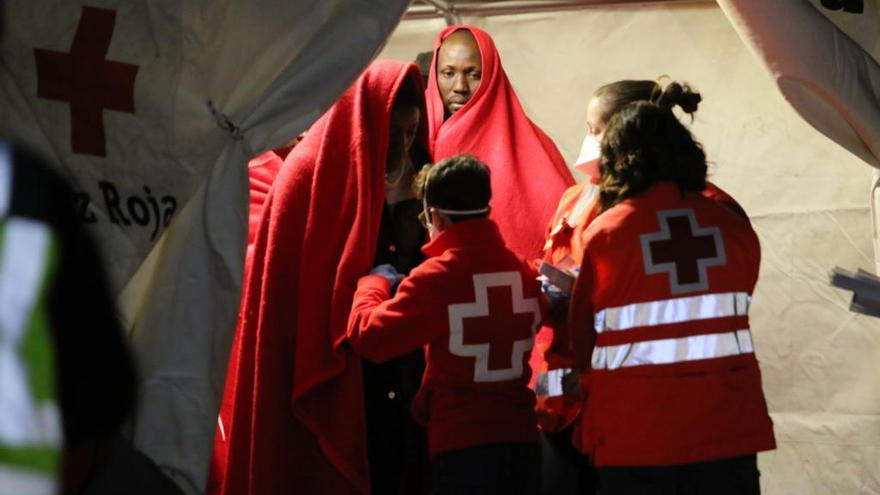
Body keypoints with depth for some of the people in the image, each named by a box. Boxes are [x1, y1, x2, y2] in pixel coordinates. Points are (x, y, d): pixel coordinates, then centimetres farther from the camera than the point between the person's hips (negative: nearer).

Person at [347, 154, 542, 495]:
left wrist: (374, 283, 7)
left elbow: (369, 337, -12)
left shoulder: (436, 277, -14)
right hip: (521, 439, 5)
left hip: (461, 445, -5)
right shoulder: (522, 271, 1)